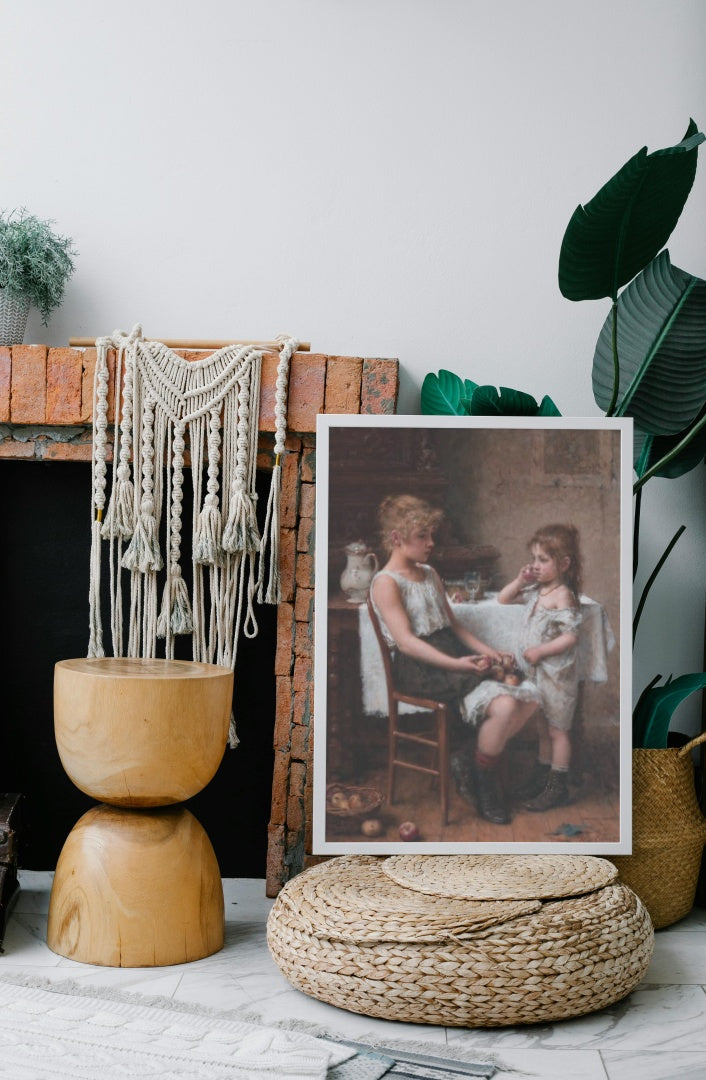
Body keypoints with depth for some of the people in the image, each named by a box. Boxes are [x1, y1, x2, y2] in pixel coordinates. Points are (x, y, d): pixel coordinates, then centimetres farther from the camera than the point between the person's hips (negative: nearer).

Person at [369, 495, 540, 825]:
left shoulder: (430, 574, 18)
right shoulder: (386, 583, -9)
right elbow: (406, 641, -17)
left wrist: (482, 648, 2)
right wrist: (455, 664, -25)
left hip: (451, 657, 8)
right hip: (418, 670, -8)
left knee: (528, 698, -9)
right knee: (502, 706, -26)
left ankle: (471, 760, 5)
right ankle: (485, 785, -3)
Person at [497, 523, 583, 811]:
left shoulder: (562, 596, -19)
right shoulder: (535, 591, 4)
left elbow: (571, 637, -23)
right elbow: (503, 599, 14)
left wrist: (539, 651, -22)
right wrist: (520, 581, -1)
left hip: (557, 674, -8)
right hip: (536, 672, 8)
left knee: (557, 730, 4)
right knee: (543, 728, 20)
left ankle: (557, 787, 13)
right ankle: (542, 775, 33)